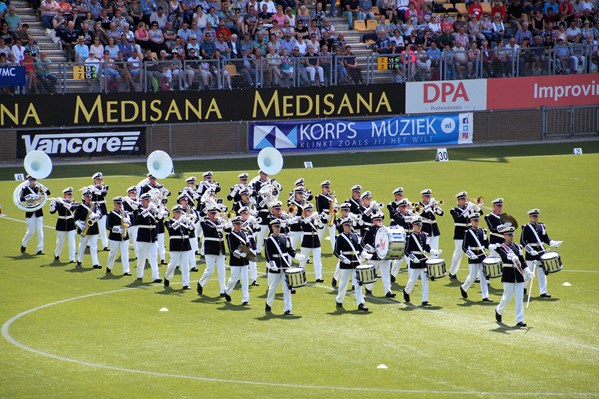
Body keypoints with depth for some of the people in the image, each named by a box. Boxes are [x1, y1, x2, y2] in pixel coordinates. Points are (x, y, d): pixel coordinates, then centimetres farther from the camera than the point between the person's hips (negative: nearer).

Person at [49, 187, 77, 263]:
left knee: (72, 242, -7)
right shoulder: (58, 202, -4)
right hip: (61, 224, 0)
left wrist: (63, 202, -29)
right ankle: (56, 255, 37)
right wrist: (52, 202, -28)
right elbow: (52, 211, -13)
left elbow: (72, 208, -24)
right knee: (60, 241, 13)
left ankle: (72, 258, -4)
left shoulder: (73, 203, -2)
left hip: (71, 224, 0)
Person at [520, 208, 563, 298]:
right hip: (531, 255, -5)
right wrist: (530, 250, -22)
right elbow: (522, 241, -12)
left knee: (542, 273, 3)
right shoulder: (526, 227, -7)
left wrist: (555, 243, -3)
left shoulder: (542, 226, 11)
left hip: (541, 252, 5)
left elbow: (546, 239, 15)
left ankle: (543, 292, 5)